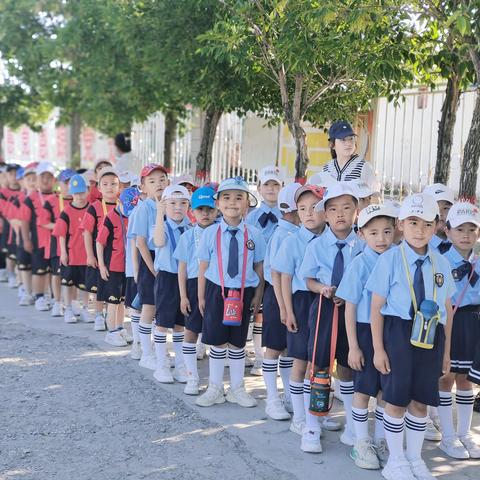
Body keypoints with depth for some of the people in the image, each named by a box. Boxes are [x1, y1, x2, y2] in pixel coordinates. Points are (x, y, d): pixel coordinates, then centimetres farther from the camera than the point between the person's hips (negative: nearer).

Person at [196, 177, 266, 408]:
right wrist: (201, 297, 3)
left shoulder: (254, 235, -4)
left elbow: (259, 268, 2)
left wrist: (257, 297, 0)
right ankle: (215, 389, 26)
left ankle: (237, 389, 29)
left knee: (238, 343, 13)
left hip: (243, 292, 1)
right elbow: (203, 267, 1)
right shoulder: (210, 233, -5)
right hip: (216, 290, 0)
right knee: (217, 343, 9)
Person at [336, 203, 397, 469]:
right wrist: (353, 346, -9)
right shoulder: (359, 264, -11)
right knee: (363, 391, 8)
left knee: (386, 391, 13)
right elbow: (350, 308, -8)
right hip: (365, 331, -3)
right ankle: (361, 443, 23)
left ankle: (380, 441, 30)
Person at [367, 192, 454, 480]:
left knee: (421, 401, 13)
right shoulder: (390, 260, -7)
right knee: (397, 401, 6)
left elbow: (447, 310, 11)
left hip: (431, 338, 4)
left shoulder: (441, 264, 5)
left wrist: (446, 350, 12)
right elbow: (377, 307, -6)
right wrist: (378, 348, -8)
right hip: (399, 334, -3)